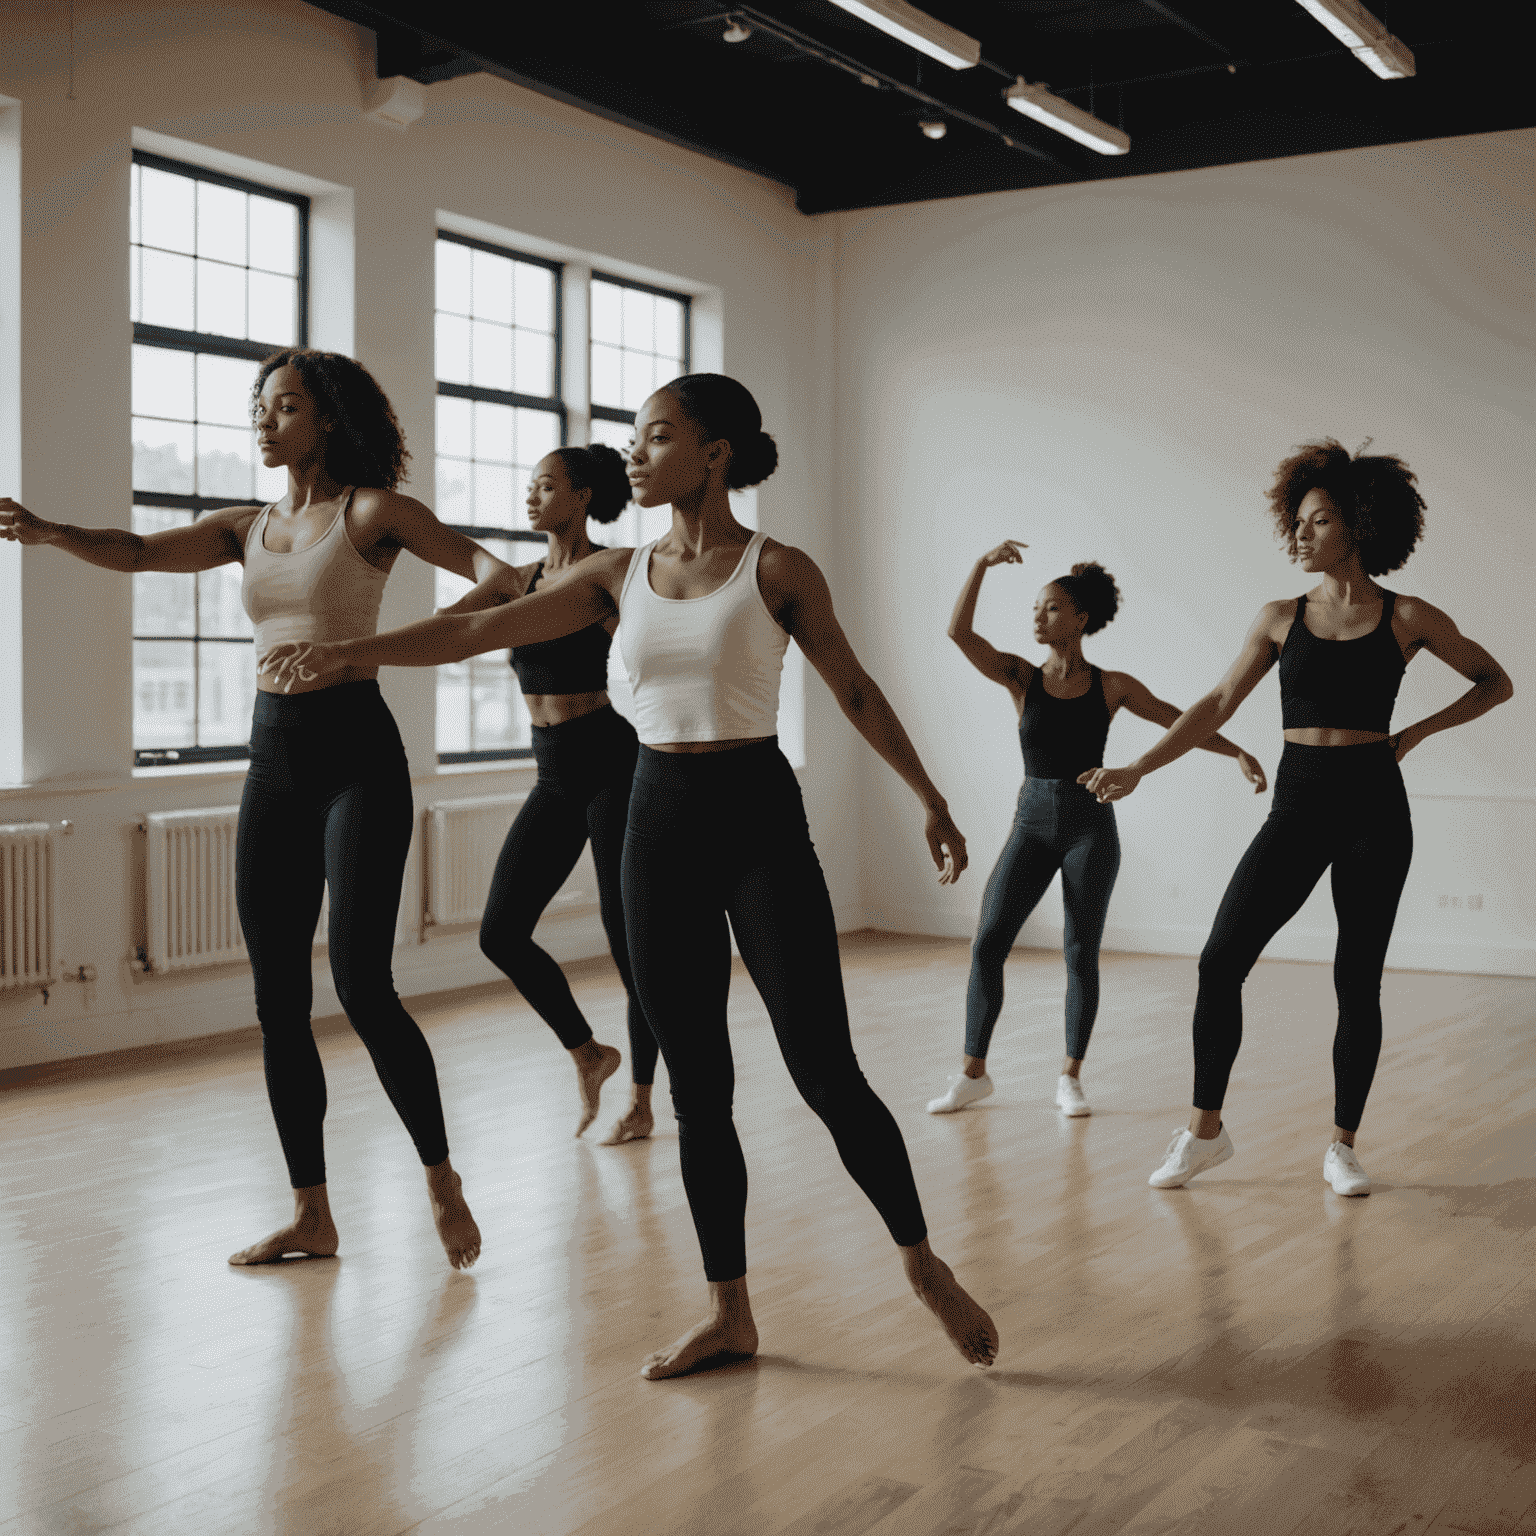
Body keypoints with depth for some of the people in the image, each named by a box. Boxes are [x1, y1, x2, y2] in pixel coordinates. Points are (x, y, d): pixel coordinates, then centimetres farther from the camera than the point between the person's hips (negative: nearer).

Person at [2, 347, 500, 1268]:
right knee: (278, 1001, 6)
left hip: (357, 752, -6)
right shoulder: (247, 529, 14)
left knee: (361, 983, -14)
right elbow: (139, 553, 1)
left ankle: (442, 1180, 5)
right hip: (273, 758, 7)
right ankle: (313, 1215, 16)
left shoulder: (370, 511, -2)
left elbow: (473, 558, -16)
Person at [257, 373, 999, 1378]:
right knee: (697, 1087, 8)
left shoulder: (779, 569, -3)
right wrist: (347, 652, -6)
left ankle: (925, 1266, 17)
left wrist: (929, 799, 9)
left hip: (760, 817, -4)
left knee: (827, 1074, -5)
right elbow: (479, 630, 3)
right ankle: (730, 1314, 20)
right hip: (661, 820, 4)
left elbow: (855, 691, 6)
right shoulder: (618, 576, 7)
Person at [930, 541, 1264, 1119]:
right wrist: (983, 564, -18)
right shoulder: (1021, 676, 3)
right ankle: (973, 1073, 6)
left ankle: (1070, 1079, 13)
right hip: (1032, 823, 1)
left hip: (1091, 825, -1)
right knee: (987, 944, -6)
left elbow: (1182, 723, 7)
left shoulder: (1111, 686, 1)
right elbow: (959, 632, -10)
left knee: (1080, 954, -1)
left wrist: (1239, 752, -4)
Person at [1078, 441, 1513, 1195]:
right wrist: (1138, 768, -1)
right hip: (1297, 805, 2)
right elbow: (1217, 705, 7)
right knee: (1220, 962, -8)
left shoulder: (1407, 618, 2)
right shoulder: (1280, 618, 7)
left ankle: (1342, 1145, 17)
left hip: (1374, 808, -2)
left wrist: (1416, 732, -1)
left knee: (1357, 981, 3)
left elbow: (1494, 683, 12)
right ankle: (1205, 1129, 5)